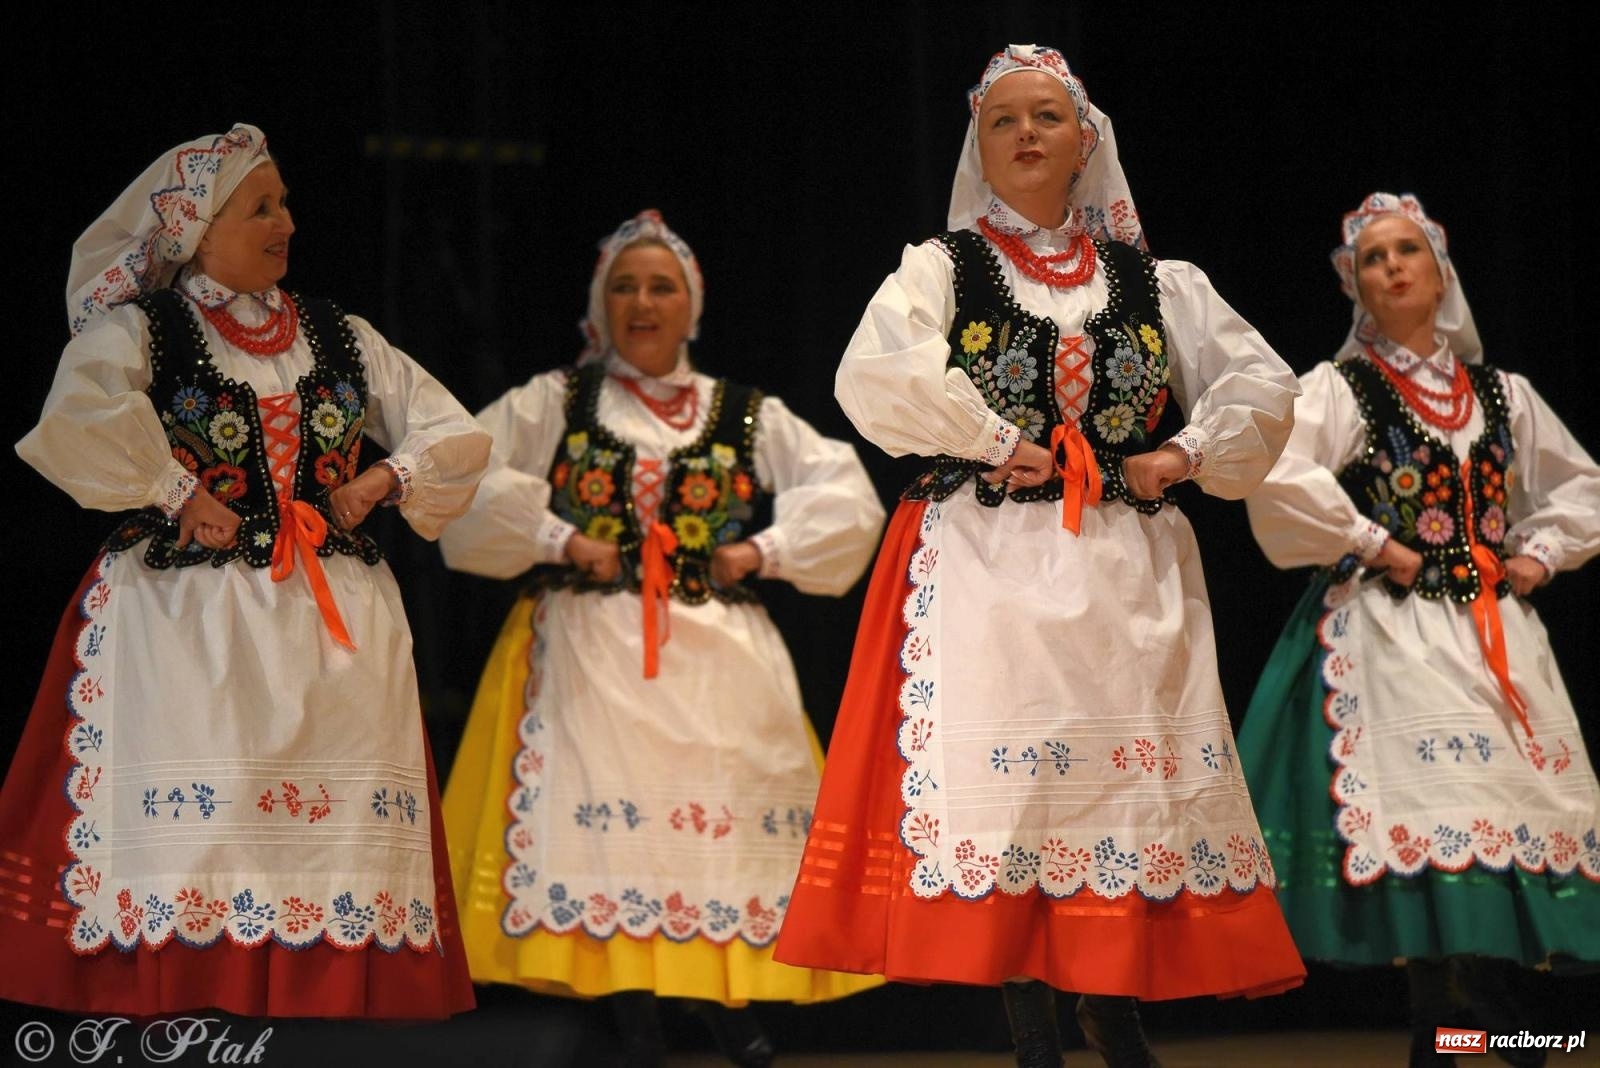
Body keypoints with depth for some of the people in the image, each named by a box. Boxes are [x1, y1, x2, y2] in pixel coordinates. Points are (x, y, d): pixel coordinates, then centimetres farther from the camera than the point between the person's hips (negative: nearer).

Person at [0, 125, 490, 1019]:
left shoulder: (339, 337, 15)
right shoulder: (137, 331, 1)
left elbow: (460, 439, 18)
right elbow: (76, 424, -21)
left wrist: (384, 481, 3)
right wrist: (178, 495, -15)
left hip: (335, 622, 4)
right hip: (185, 617, -4)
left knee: (341, 824, -2)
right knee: (194, 821, -13)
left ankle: (334, 1001, 1)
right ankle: (178, 1003, -10)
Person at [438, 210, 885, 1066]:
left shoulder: (747, 417, 13)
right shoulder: (554, 403, 9)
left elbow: (848, 499, 8)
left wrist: (765, 552, -3)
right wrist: (556, 540, -9)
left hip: (719, 662, 2)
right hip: (592, 655, -2)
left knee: (723, 822, -4)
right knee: (610, 827, -10)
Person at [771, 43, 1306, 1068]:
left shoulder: (1151, 282, 14)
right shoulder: (942, 268, 5)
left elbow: (1264, 386, 12)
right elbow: (876, 379, -14)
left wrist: (1186, 454, -2)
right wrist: (997, 443, -13)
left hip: (1127, 571, 3)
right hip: (990, 566, -3)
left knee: (1128, 780, 0)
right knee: (1006, 784, -8)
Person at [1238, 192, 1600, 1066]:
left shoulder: (1502, 394, 14)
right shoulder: (1340, 388, -1)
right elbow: (1275, 479, -18)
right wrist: (1372, 545, -13)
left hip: (1492, 627, 5)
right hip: (1391, 627, -5)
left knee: (1515, 794, -1)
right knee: (1428, 803, -14)